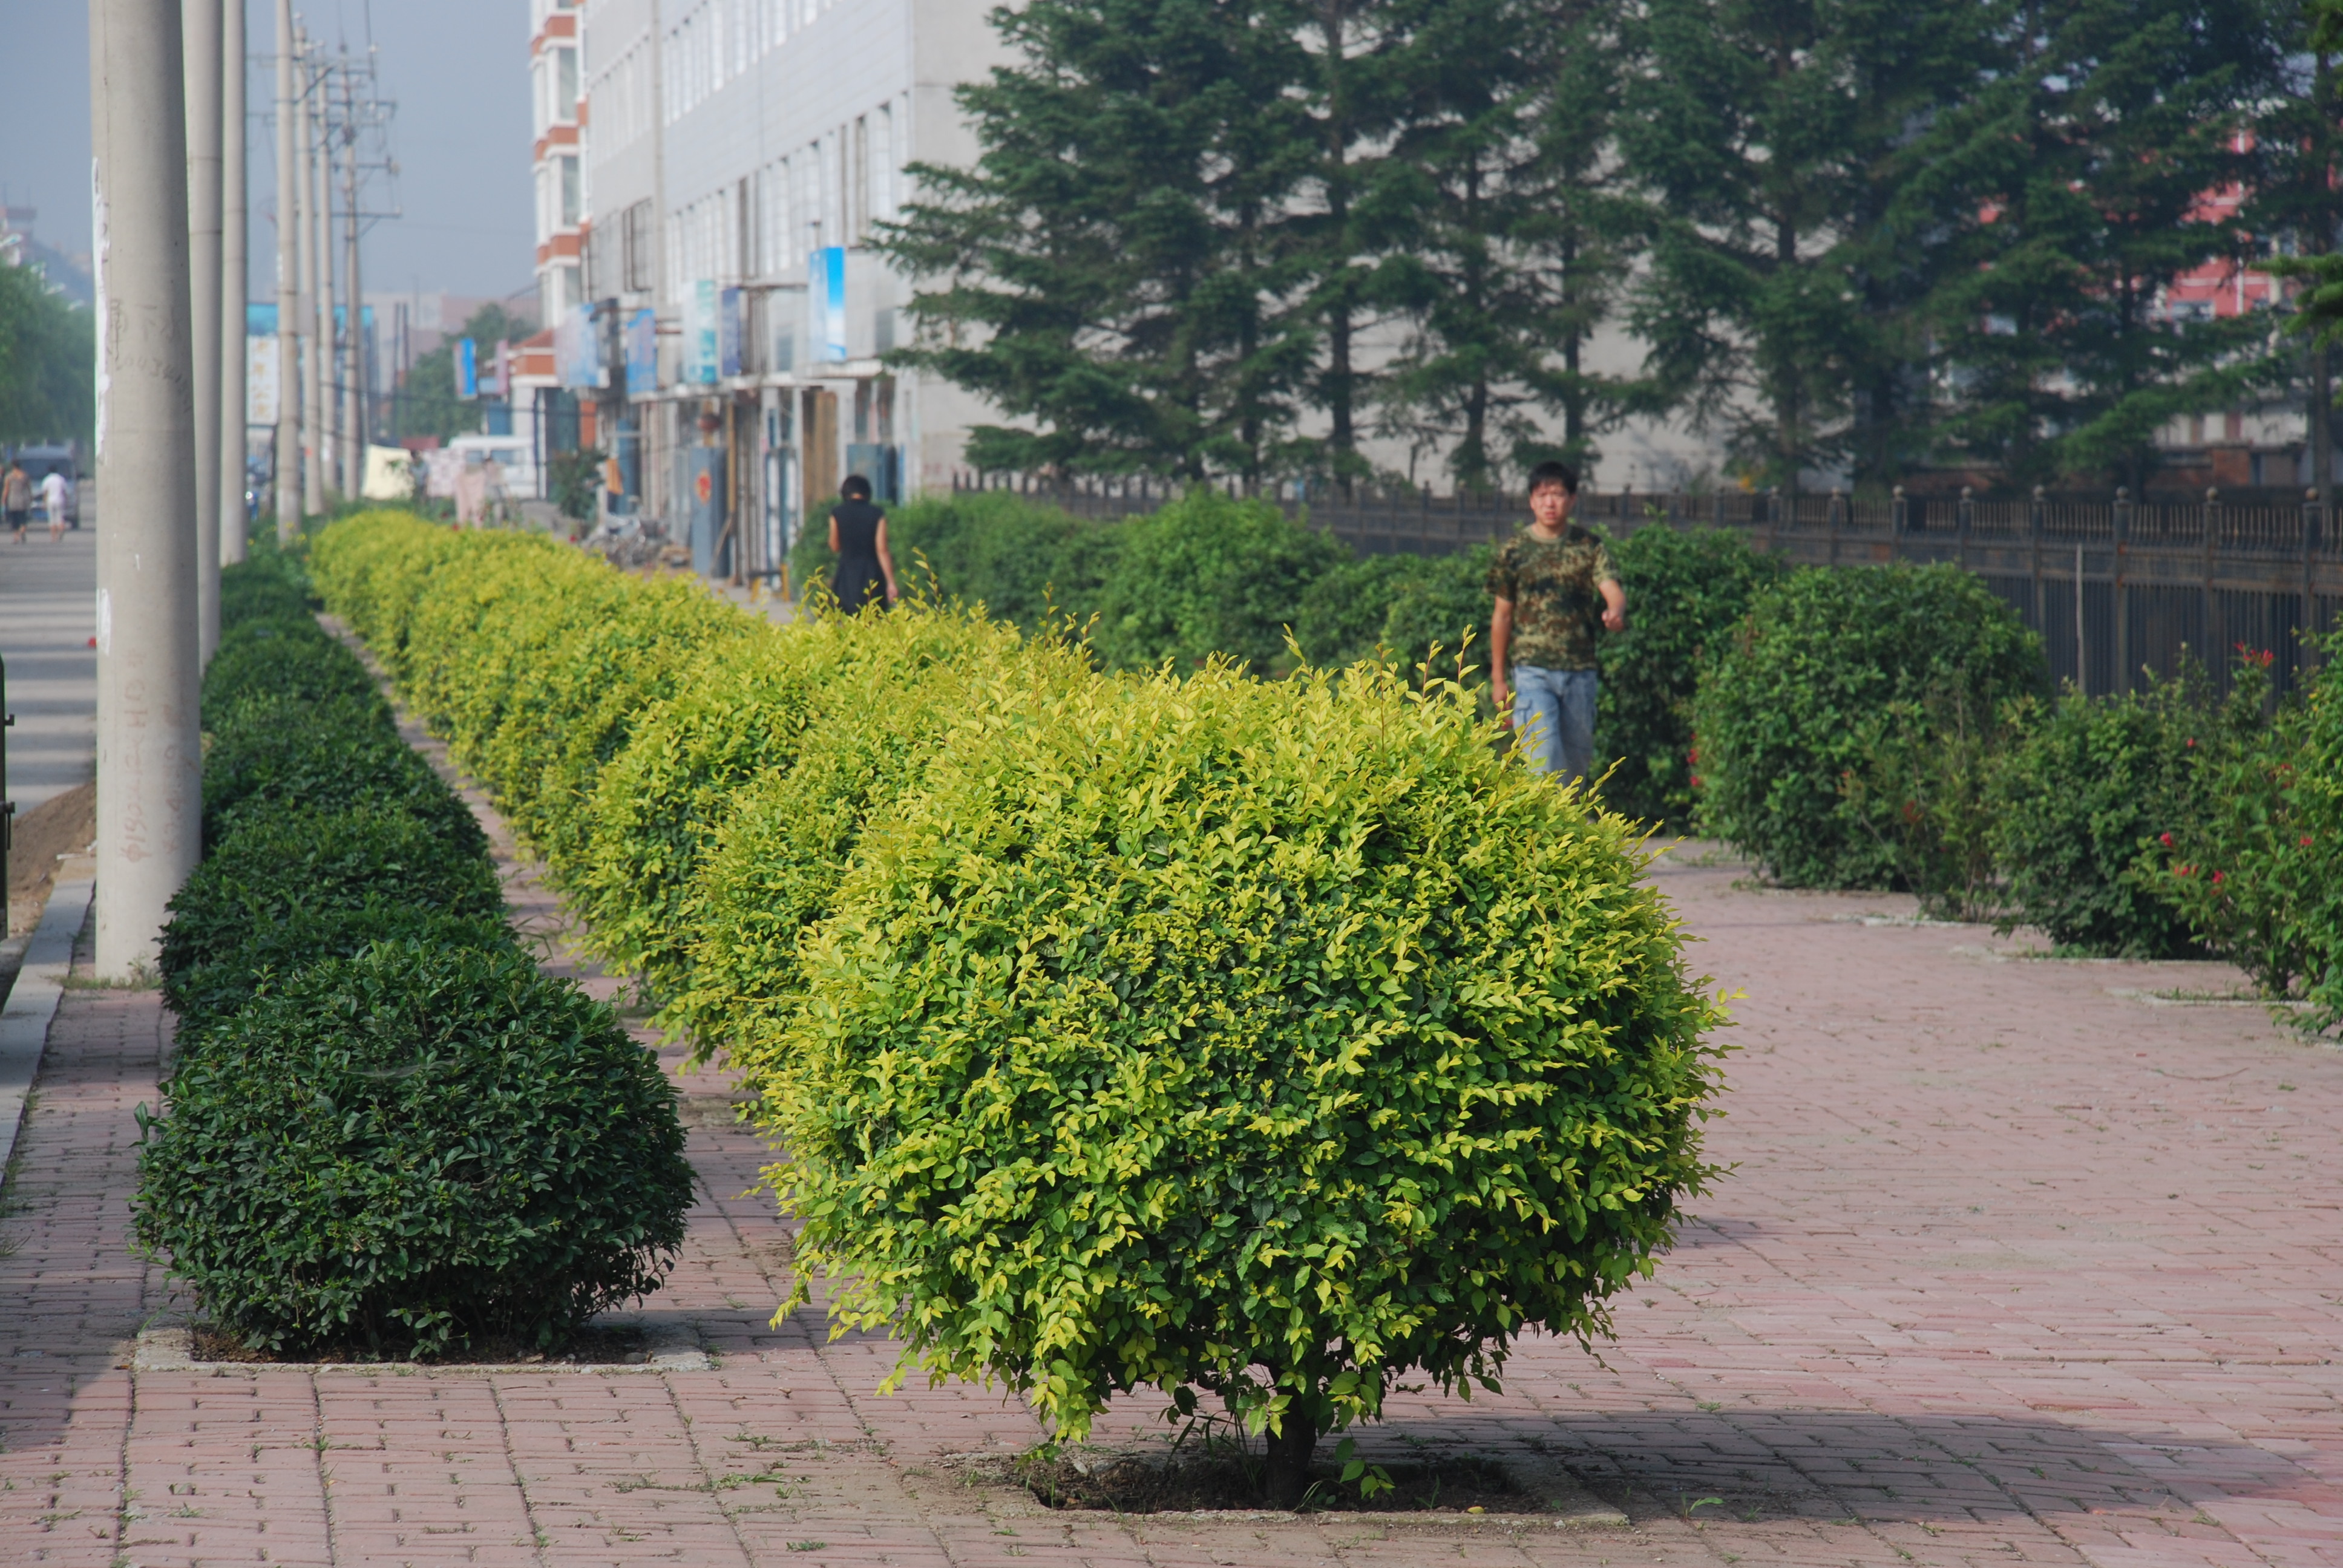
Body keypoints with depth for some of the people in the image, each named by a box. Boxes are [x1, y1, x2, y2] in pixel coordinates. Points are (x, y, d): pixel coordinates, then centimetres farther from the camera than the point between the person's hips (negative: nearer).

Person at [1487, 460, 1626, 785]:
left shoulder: (1589, 547, 5)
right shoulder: (1514, 551, 2)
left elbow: (1613, 590, -10)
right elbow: (1502, 615, 7)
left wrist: (1615, 611, -36)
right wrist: (1498, 678, 7)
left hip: (1580, 670, 2)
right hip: (1532, 670, -2)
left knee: (1577, 758, 9)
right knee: (1543, 757, -14)